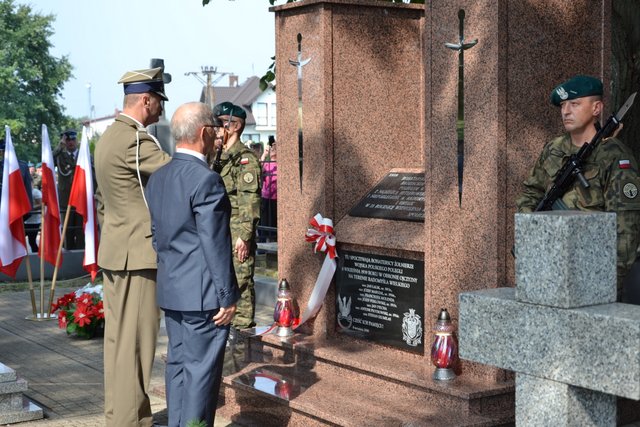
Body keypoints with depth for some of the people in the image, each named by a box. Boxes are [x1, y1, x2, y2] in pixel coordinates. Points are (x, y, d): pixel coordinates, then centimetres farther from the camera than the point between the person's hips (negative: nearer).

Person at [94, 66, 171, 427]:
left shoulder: (109, 137, 15)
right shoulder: (135, 140, -17)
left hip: (115, 254, 10)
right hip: (138, 255, -10)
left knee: (118, 338, 15)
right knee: (136, 342, -4)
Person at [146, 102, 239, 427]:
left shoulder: (157, 178, 8)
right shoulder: (206, 180, -18)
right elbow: (215, 245, -18)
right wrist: (228, 297, -13)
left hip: (170, 290, 8)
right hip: (203, 293, -8)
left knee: (178, 363, 16)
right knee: (201, 370, 0)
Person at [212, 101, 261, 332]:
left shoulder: (246, 159, -11)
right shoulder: (218, 156, 16)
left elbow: (250, 201, -16)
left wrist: (244, 235, -21)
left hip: (237, 235, -9)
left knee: (240, 282, -3)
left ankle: (242, 327, 4)